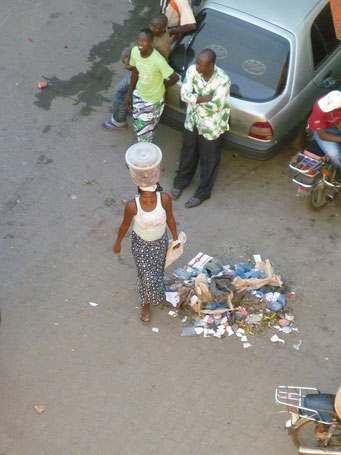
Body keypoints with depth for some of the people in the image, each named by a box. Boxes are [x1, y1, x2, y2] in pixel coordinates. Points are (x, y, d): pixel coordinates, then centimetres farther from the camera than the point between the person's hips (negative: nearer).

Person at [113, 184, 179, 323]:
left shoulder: (165, 198, -29)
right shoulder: (132, 206, -33)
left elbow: (170, 217, -10)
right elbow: (125, 224, -14)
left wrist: (175, 237, 2)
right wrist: (118, 242, 1)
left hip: (160, 241, 3)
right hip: (141, 243, -3)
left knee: (157, 270, 26)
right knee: (146, 275, 8)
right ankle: (145, 304, 39)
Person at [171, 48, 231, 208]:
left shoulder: (222, 80, -29)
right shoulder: (192, 70, -15)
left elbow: (215, 106, -29)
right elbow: (184, 94, -15)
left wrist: (196, 99, -19)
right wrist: (205, 98, -25)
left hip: (211, 127, -4)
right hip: (192, 121, 5)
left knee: (209, 160, 14)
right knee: (188, 153, 25)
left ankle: (203, 192, 35)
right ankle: (181, 181, 50)